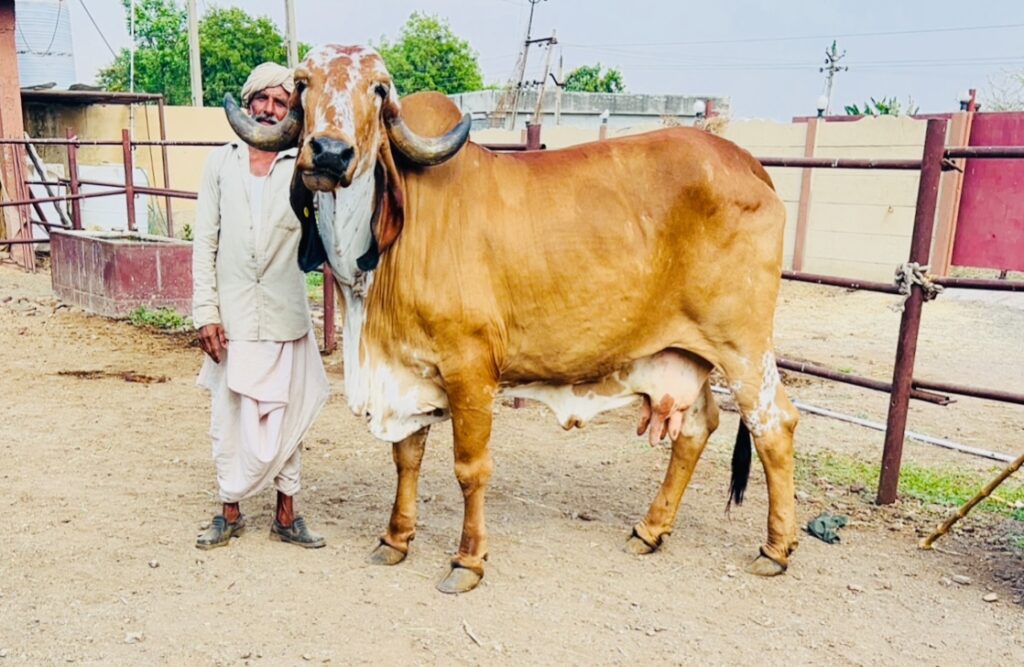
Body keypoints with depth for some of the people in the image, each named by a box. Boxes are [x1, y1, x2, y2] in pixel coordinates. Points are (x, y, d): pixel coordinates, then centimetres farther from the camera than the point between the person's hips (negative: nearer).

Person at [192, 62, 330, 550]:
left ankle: (286, 514, 23)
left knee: (285, 419, 8)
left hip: (285, 321, -1)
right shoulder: (221, 163, 5)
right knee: (229, 418, 9)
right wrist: (205, 313, -2)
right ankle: (230, 512, 27)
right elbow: (204, 242, 3)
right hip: (231, 319, 1)